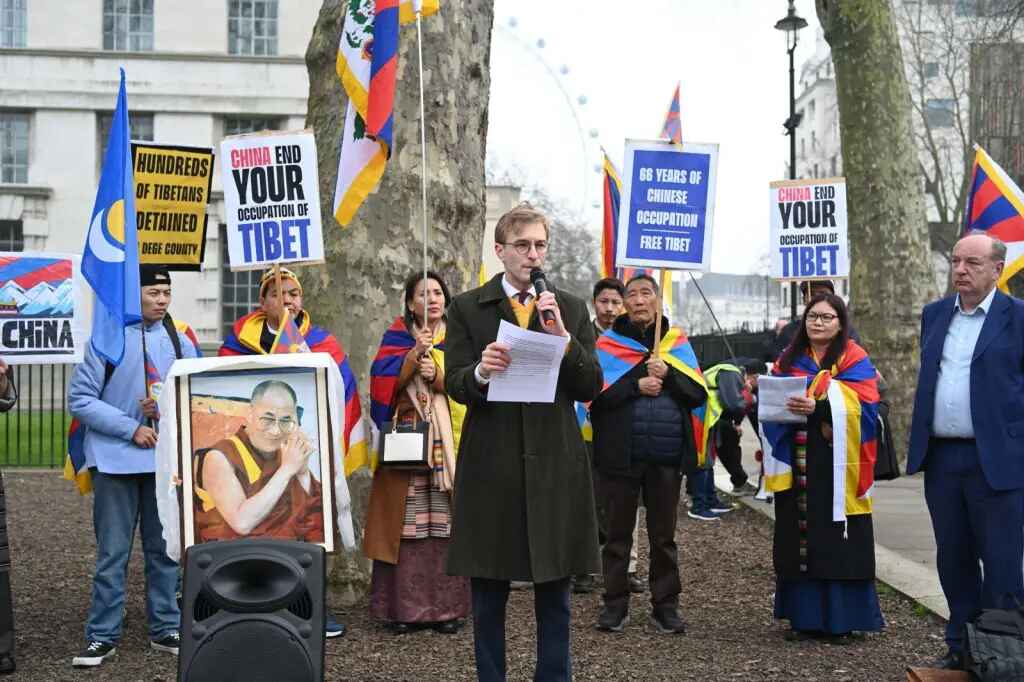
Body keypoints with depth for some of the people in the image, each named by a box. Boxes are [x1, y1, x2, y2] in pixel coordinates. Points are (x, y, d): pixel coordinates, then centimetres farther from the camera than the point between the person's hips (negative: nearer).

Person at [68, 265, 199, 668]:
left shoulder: (180, 342, 7)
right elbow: (80, 399, -6)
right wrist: (131, 428, -13)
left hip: (166, 459, 3)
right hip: (116, 461, -3)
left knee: (164, 548, 10)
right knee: (112, 552, 1)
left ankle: (165, 629, 21)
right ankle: (102, 636, 11)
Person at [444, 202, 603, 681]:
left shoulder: (571, 309, 7)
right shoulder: (467, 309, 2)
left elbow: (589, 388, 1)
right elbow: (455, 386, -3)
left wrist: (563, 338, -14)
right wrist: (480, 372, -25)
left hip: (554, 464, 1)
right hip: (491, 466, -1)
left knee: (554, 593, 10)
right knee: (488, 594, 8)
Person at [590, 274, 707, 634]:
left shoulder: (676, 341, 9)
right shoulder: (608, 343, 4)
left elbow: (698, 393, 0)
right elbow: (595, 394, -9)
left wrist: (668, 372, -15)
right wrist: (636, 385, -18)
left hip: (667, 455, 1)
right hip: (620, 452, -1)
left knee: (663, 533, 9)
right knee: (618, 532, 7)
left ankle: (665, 605, 18)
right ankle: (615, 604, 16)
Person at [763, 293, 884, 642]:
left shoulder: (855, 360, 1)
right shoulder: (789, 359, 15)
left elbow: (860, 407, -12)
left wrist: (819, 407, -25)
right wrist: (782, 406, -10)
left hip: (836, 468, -4)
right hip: (797, 466, 4)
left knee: (837, 542, -4)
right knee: (799, 540, 5)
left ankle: (841, 617, 5)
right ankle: (804, 616, 13)